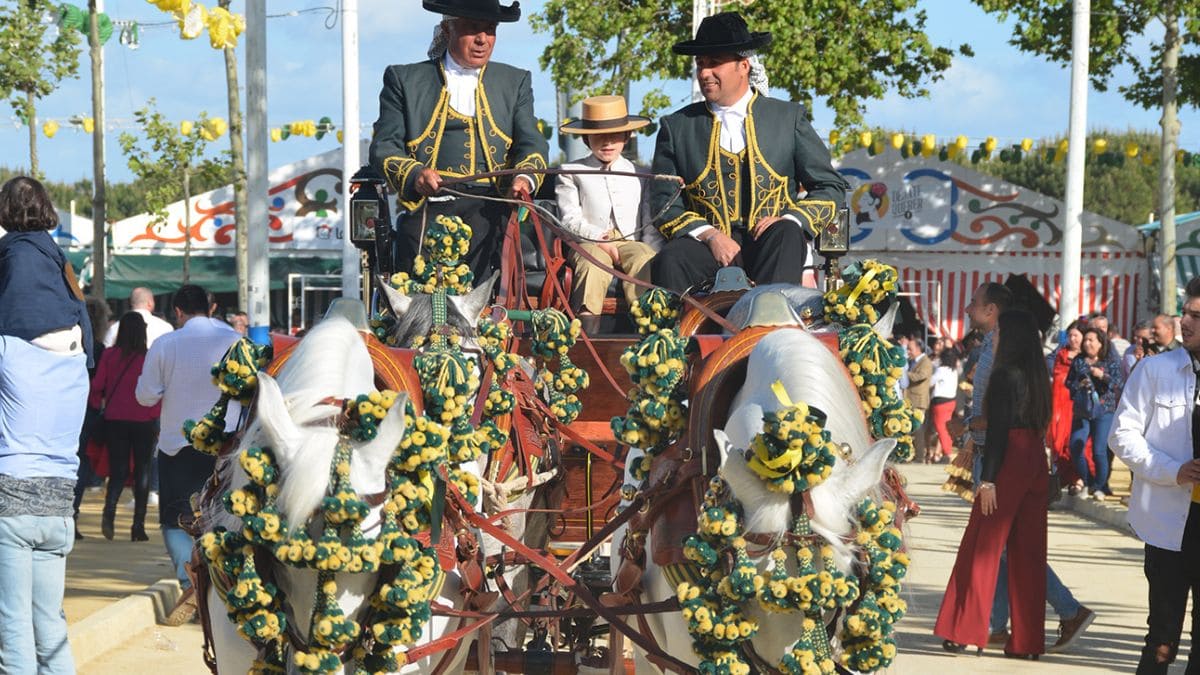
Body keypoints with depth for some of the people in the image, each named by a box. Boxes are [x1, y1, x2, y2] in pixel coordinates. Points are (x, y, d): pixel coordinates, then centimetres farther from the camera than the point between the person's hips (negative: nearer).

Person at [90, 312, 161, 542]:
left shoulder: (109, 355, -3)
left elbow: (97, 386, -2)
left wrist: (97, 407, 14)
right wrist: (156, 419, 3)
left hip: (114, 420, 2)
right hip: (143, 422, -2)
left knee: (118, 471, 8)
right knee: (142, 472, 10)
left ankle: (109, 511, -19)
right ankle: (138, 525, 8)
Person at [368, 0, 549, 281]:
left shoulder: (515, 82, 21)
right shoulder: (405, 79, 14)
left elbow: (531, 142, 12)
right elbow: (384, 145, 7)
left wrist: (526, 177, -12)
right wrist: (413, 173, -15)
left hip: (489, 208, 1)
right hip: (426, 208, -1)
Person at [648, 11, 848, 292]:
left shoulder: (788, 118, 12)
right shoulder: (676, 127, 13)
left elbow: (831, 188, 12)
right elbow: (664, 204, 8)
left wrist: (789, 220, -9)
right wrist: (709, 235, -11)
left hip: (772, 246, 0)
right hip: (707, 245, 0)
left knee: (786, 233, -36)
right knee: (668, 263, -33)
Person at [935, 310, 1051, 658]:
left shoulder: (1005, 375, -11)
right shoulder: (1038, 375, 11)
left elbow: (998, 430, -15)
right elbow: (1040, 422, 14)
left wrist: (988, 478, -15)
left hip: (1009, 462, -8)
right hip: (1035, 460, 8)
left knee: (982, 548, -1)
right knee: (1028, 553, 7)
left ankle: (967, 632, 1)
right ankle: (1028, 639, 8)